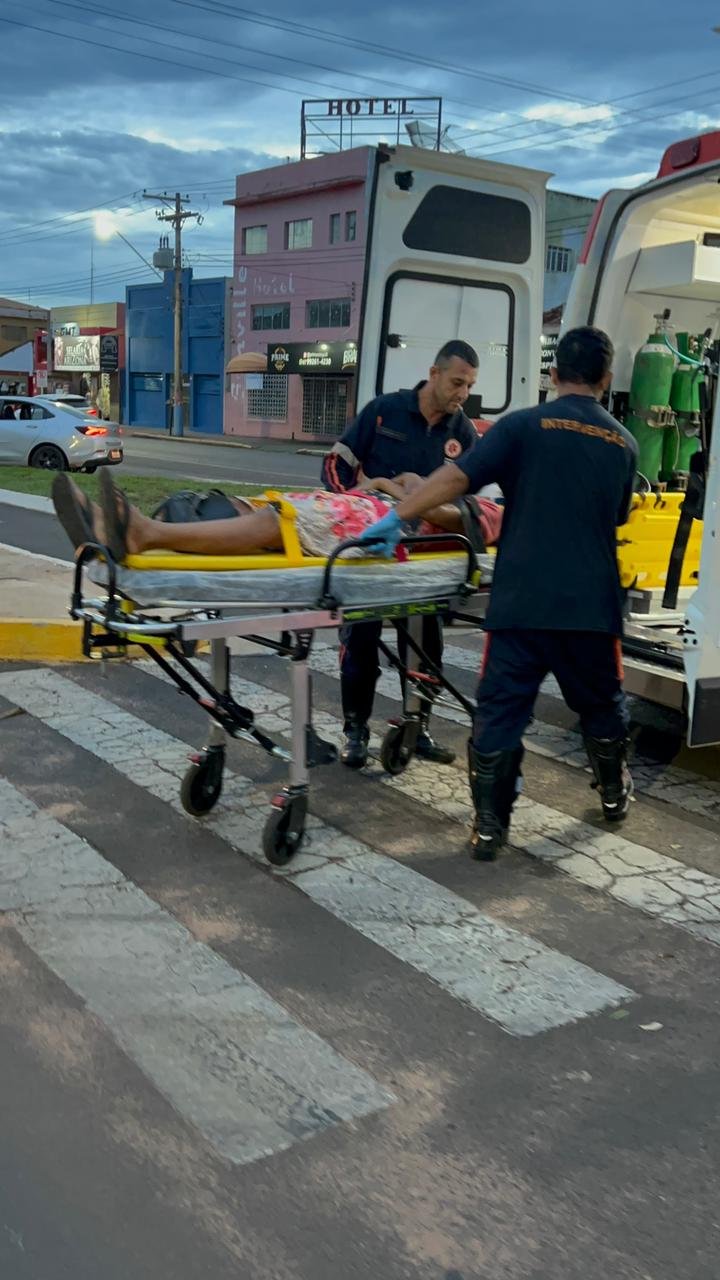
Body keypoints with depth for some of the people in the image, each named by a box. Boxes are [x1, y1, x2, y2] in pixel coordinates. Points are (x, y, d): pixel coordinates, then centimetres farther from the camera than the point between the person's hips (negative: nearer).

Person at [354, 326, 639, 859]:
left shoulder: (524, 425, -4)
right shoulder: (624, 444, 8)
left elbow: (457, 478, -14)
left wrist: (397, 516, -10)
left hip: (522, 600, -3)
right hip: (592, 603, 3)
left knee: (500, 710, 4)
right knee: (601, 704, 23)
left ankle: (490, 826, 4)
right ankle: (615, 794, 41)